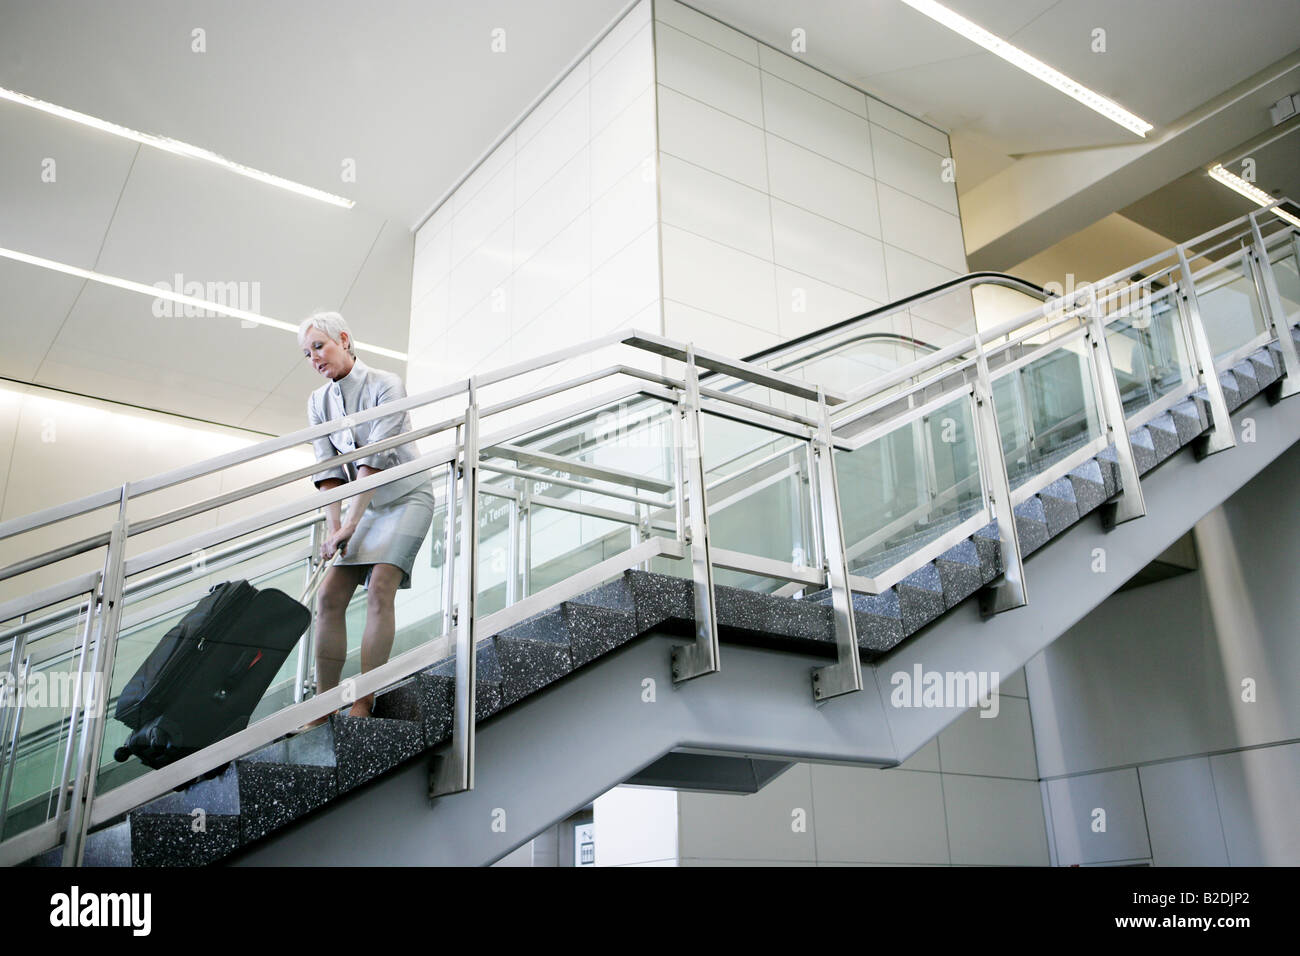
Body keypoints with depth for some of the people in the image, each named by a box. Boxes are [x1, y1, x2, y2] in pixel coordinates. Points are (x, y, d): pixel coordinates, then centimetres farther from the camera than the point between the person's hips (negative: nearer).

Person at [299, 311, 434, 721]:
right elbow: (329, 470, -2)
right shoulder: (319, 402, 3)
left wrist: (350, 524, -28)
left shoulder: (385, 386, -16)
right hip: (364, 503, 6)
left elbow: (375, 459, -24)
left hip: (407, 496, -6)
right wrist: (333, 526, -14)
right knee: (329, 595, -7)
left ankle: (363, 704, -19)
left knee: (379, 589, -20)